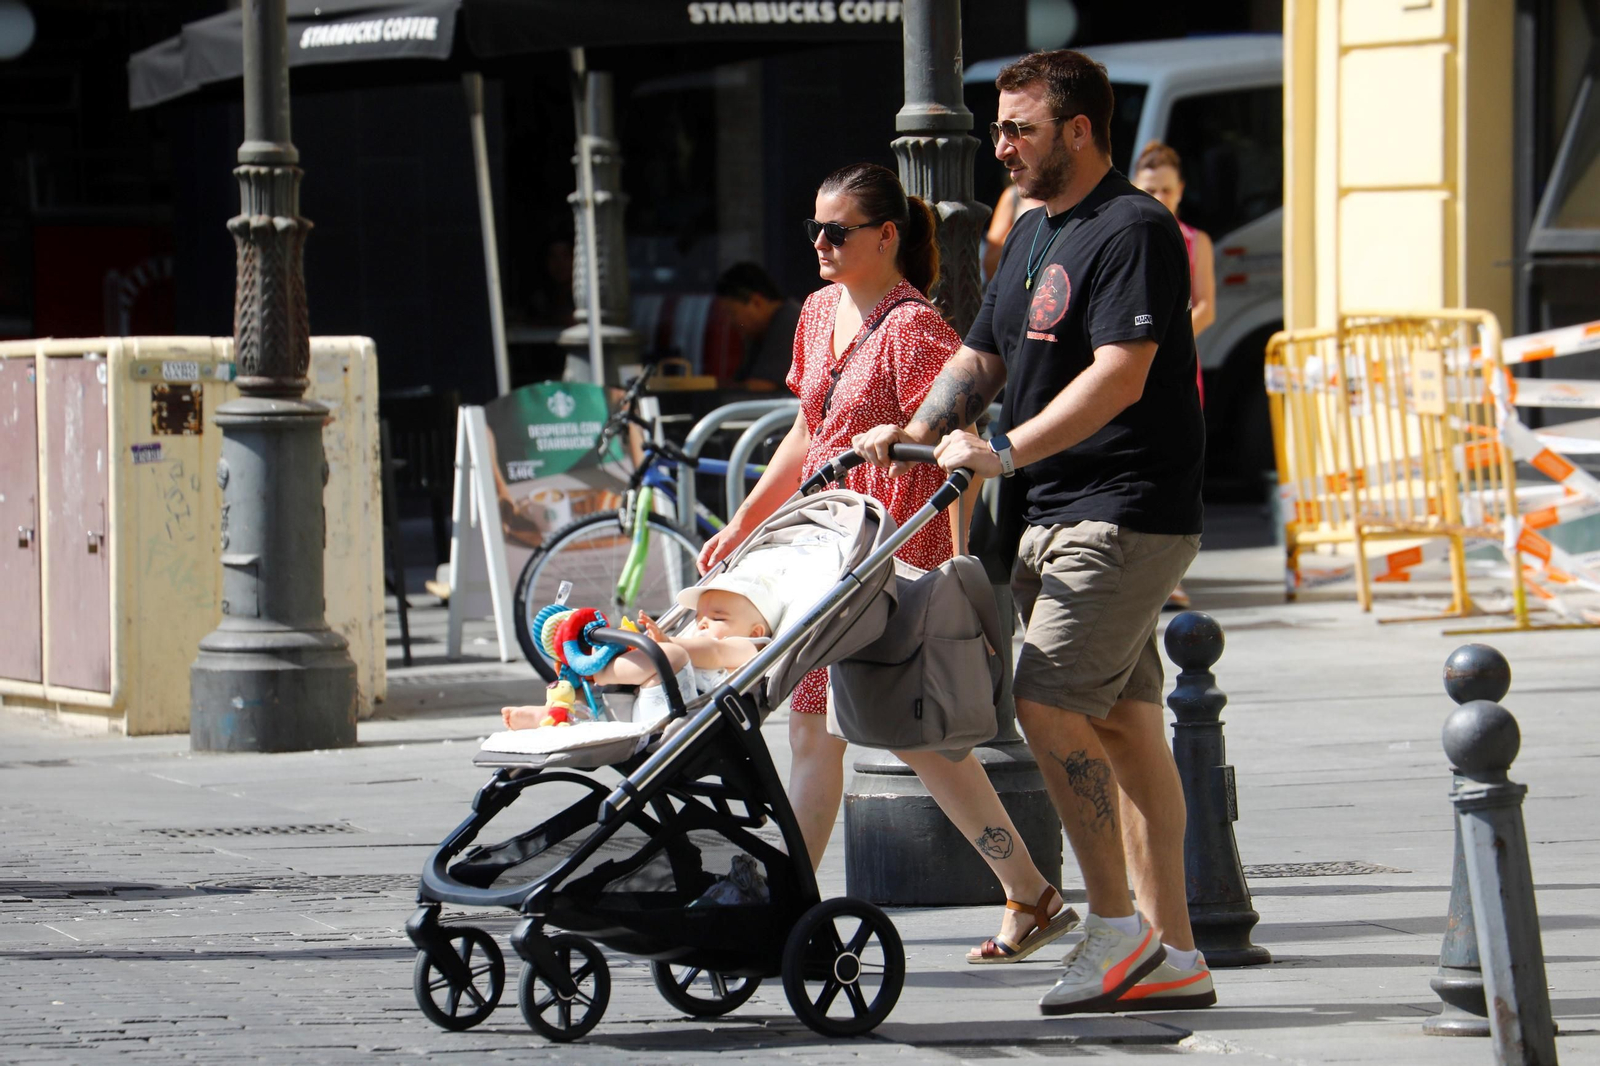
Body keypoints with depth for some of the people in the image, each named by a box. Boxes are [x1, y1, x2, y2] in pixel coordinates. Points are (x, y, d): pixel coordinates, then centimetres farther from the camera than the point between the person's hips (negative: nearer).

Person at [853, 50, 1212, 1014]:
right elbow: (984, 356, 22)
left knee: (1049, 702, -15)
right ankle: (1172, 956, 9)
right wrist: (919, 433, 4)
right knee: (1121, 720, 7)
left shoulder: (1135, 230, -12)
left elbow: (1120, 375, -22)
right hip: (1052, 514, 9)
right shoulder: (1035, 235, 19)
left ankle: (1118, 925, -7)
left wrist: (1007, 451, -25)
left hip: (1125, 515, -9)